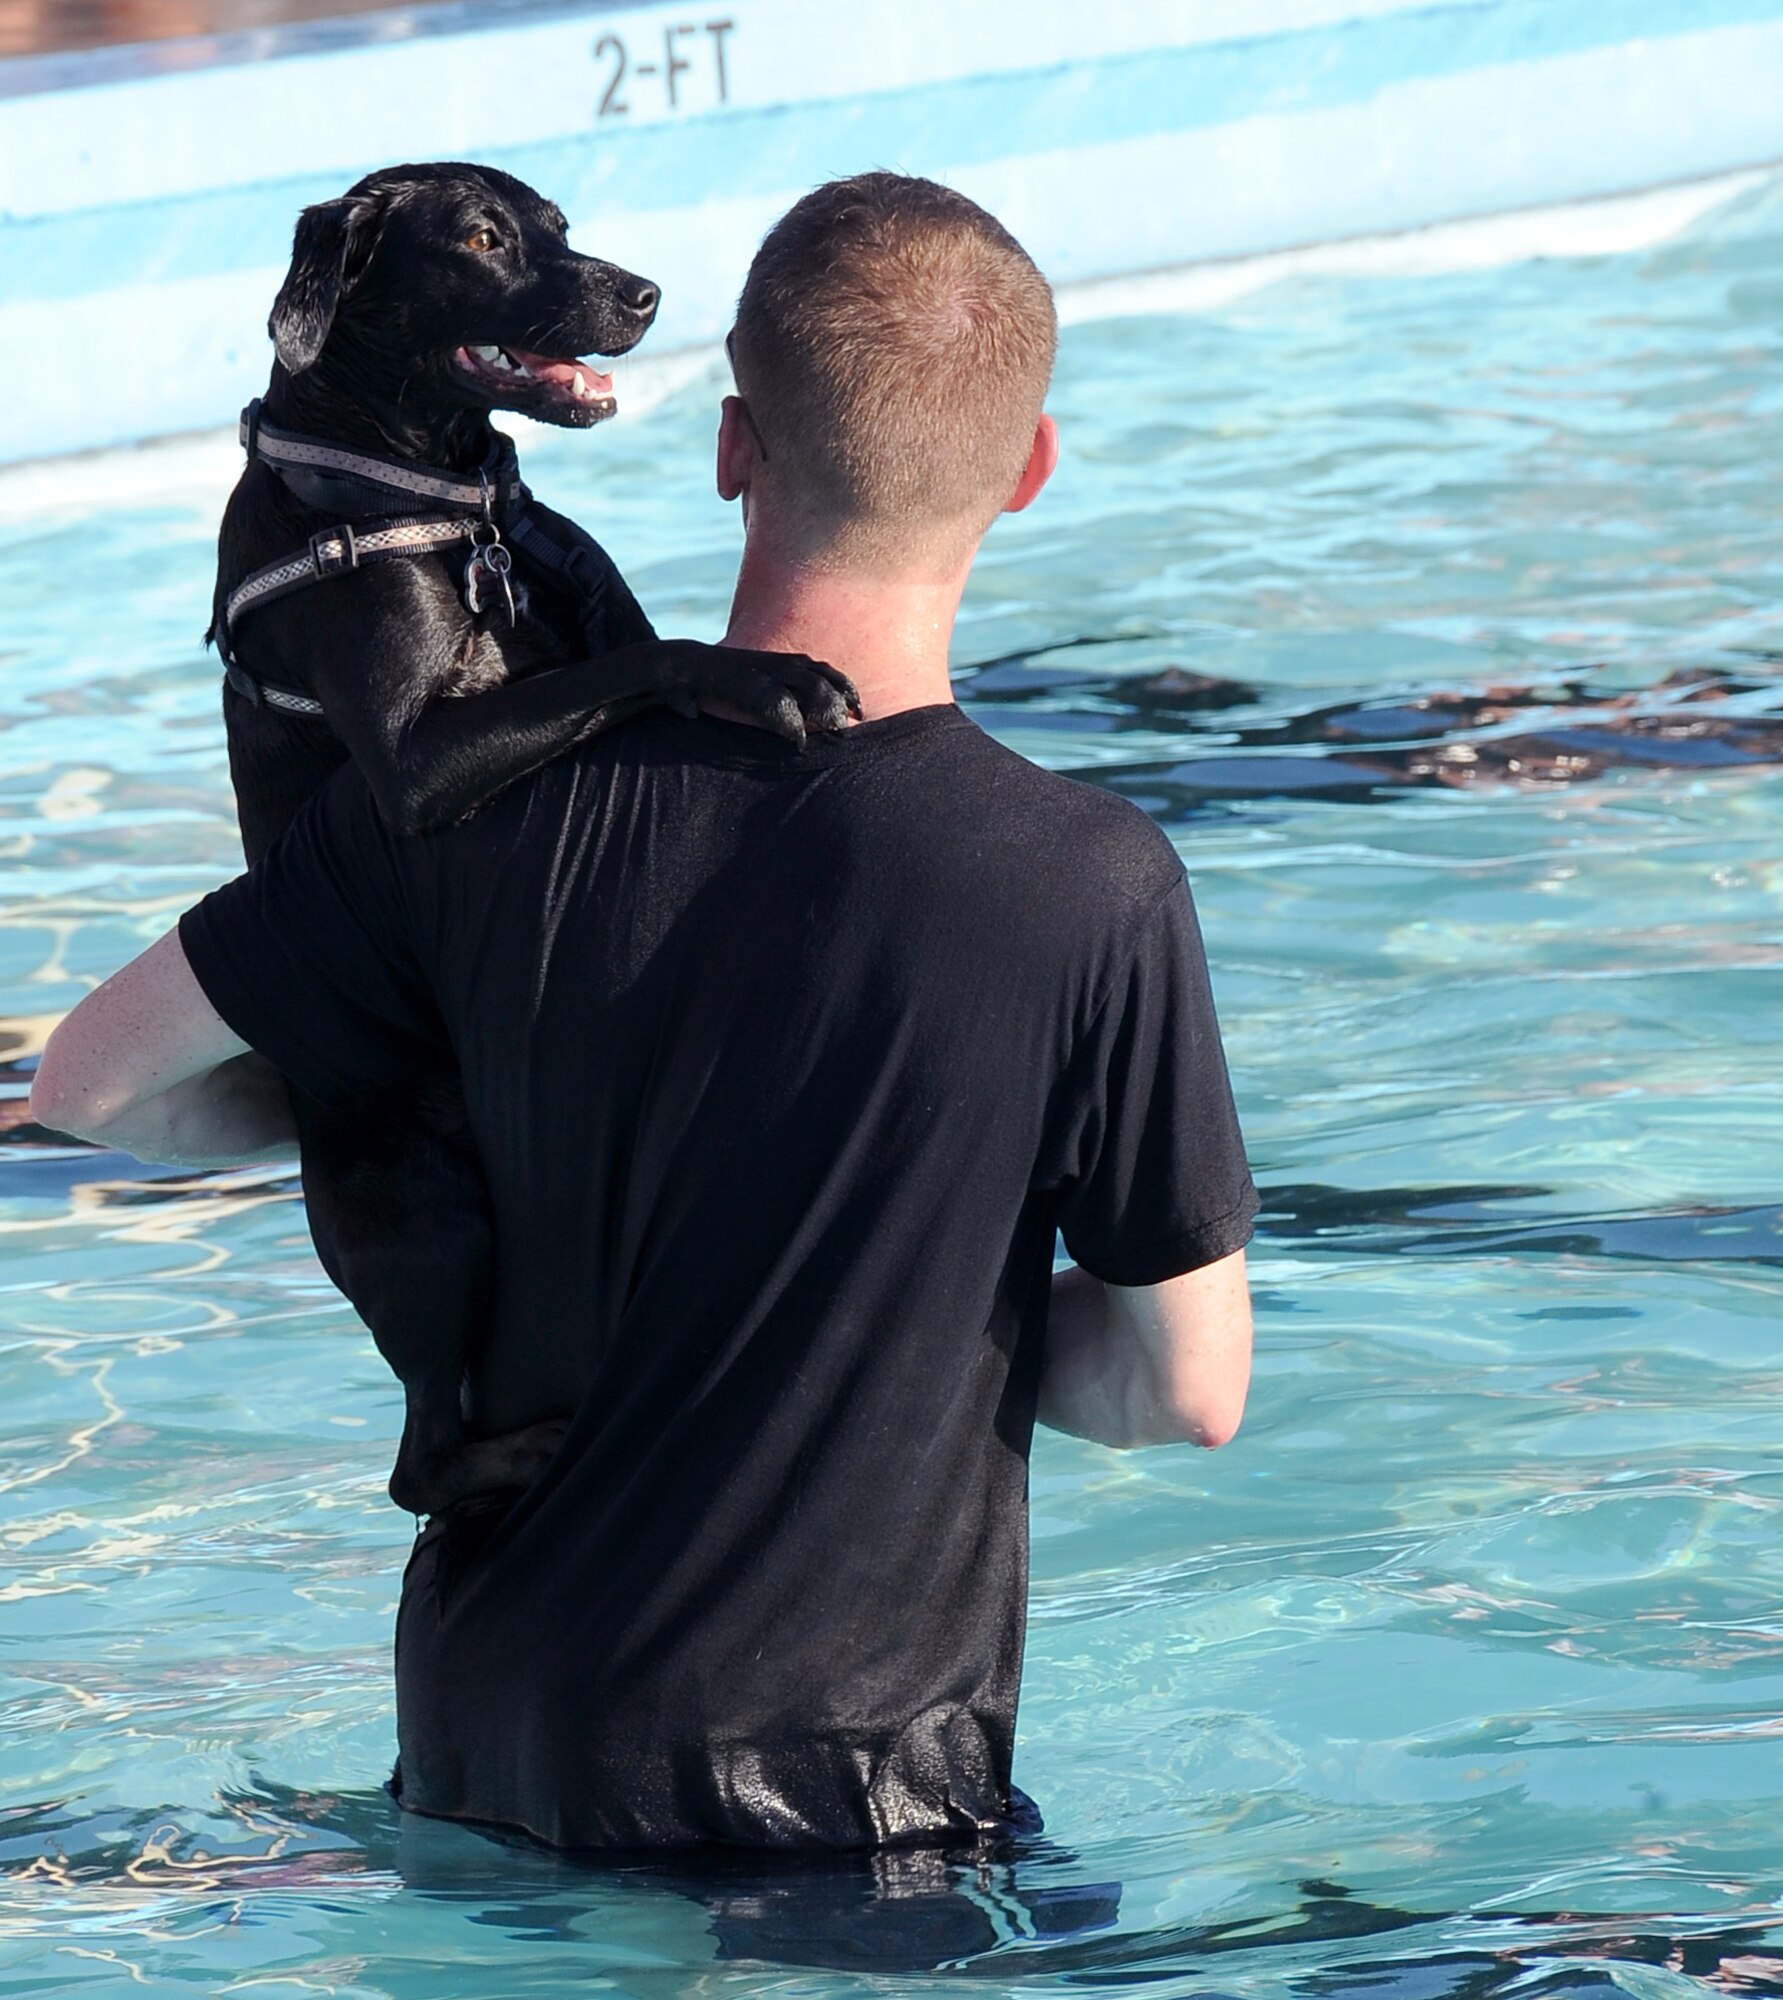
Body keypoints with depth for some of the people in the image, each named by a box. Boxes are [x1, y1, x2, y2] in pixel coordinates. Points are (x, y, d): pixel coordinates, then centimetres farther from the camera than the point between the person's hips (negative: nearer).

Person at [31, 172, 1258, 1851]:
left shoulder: (496, 804, -7)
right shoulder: (1093, 890, -15)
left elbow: (97, 1080, 3)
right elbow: (1188, 1387, -6)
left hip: (483, 1731, 4)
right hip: (847, 1779, -4)